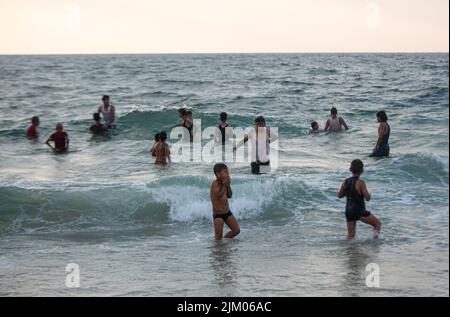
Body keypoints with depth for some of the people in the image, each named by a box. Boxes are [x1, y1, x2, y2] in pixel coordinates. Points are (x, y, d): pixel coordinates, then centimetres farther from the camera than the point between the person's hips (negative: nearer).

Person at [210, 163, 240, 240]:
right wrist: (225, 185, -25)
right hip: (218, 214, -7)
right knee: (218, 237, -4)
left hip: (227, 212, 7)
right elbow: (219, 195, -32)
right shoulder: (215, 184, -18)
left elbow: (229, 196, 6)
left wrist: (228, 185, -5)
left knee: (236, 230, 10)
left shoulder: (224, 183, 4)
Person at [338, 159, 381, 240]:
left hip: (349, 211, 5)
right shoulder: (360, 182, -15)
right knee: (378, 223, 10)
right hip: (359, 212, -5)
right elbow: (368, 198, -17)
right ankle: (376, 234, -14)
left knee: (350, 235, 16)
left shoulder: (346, 182, 2)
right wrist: (367, 193, 4)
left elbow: (339, 195, 14)